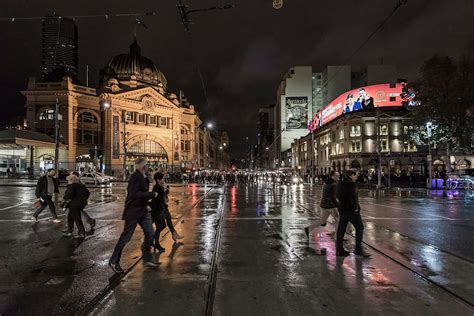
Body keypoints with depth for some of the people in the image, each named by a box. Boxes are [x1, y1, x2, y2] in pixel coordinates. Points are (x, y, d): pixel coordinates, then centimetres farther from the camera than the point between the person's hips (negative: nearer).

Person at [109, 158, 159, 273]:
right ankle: (113, 261, 18)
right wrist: (152, 194, -24)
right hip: (133, 211, -9)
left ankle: (147, 259, 18)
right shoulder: (135, 177, -19)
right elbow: (135, 194, -28)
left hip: (143, 210, 9)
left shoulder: (143, 177, 8)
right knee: (126, 236, 2)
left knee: (150, 233, 6)